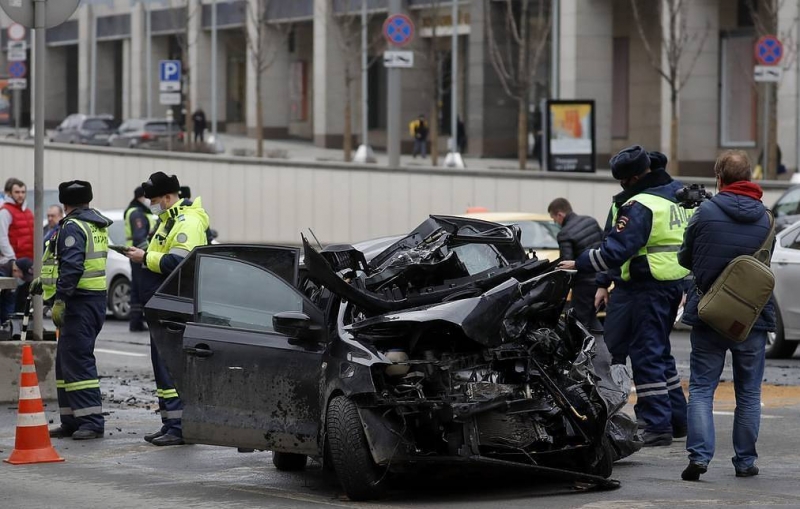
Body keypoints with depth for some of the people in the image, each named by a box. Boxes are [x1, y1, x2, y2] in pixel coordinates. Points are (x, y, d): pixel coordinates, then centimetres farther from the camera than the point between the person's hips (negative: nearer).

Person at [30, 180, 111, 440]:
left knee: (77, 361, -10)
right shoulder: (96, 225, 18)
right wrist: (44, 281, 33)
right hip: (96, 298, 10)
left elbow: (71, 266, -23)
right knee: (66, 361, 13)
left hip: (80, 301, -10)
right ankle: (72, 421, 15)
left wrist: (60, 299, -25)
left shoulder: (73, 227, -12)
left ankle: (92, 421, -14)